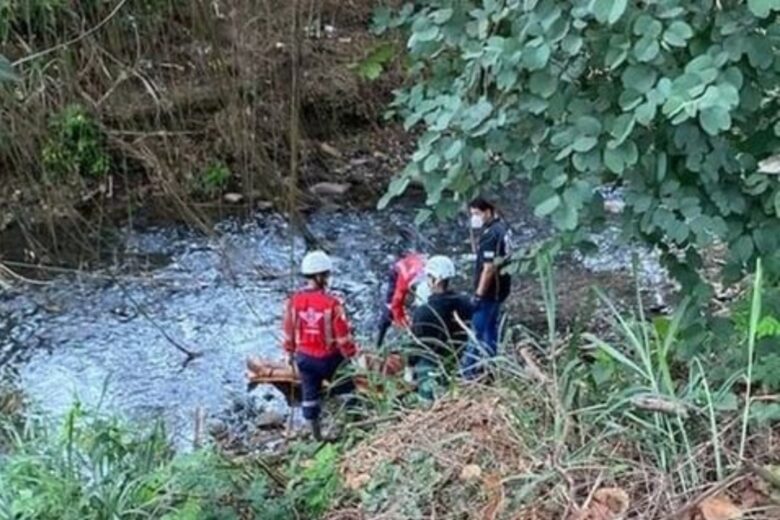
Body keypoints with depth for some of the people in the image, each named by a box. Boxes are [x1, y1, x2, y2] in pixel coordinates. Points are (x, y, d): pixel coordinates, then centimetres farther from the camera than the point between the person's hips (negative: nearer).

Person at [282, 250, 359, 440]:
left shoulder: (294, 300, -8)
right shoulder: (331, 303, -23)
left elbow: (289, 330, 3)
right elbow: (343, 334, -16)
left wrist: (290, 353, 17)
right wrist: (351, 355, -3)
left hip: (304, 357, 5)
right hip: (328, 358, -4)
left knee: (309, 394, 17)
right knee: (346, 389, 15)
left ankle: (316, 434, 30)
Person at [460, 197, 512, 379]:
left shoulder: (491, 234, -23)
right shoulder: (500, 227, 7)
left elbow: (489, 268, -24)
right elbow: (476, 250, 17)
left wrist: (479, 294, -21)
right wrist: (474, 230, 2)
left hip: (490, 290, -10)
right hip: (499, 288, 10)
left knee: (477, 331, -3)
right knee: (490, 329, 19)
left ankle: (468, 370, 2)